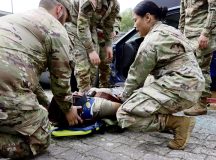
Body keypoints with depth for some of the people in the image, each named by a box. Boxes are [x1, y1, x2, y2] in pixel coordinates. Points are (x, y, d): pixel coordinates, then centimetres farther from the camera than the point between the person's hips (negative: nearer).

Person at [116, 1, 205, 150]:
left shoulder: (152, 40, -11)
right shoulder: (169, 31, 20)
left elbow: (137, 75, -6)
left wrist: (125, 98, 11)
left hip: (178, 88, -11)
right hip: (190, 86, 11)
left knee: (125, 115, -12)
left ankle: (179, 122, -11)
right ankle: (169, 118, 11)